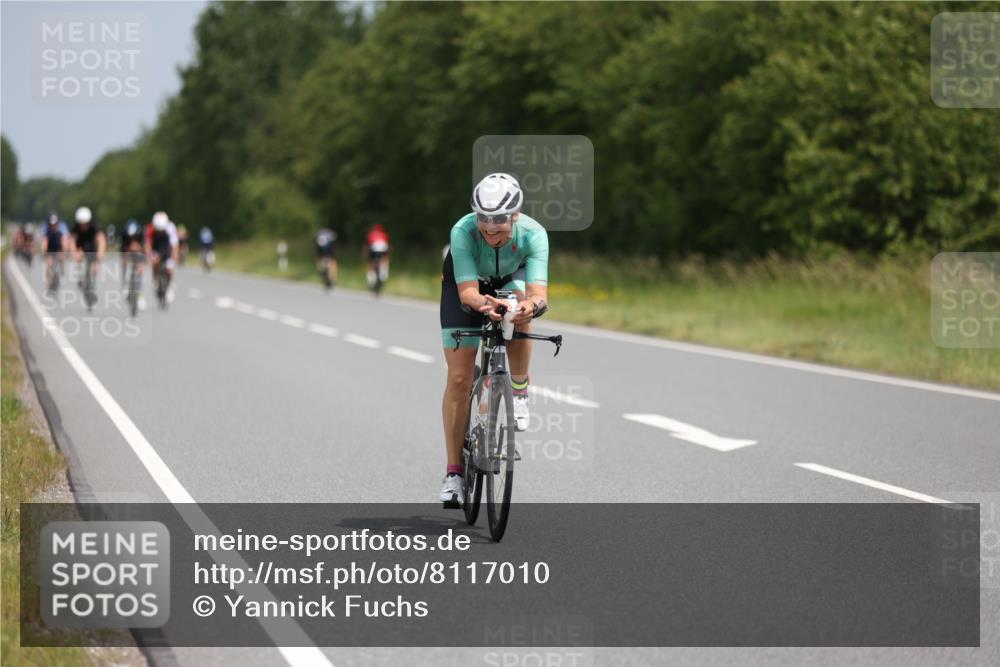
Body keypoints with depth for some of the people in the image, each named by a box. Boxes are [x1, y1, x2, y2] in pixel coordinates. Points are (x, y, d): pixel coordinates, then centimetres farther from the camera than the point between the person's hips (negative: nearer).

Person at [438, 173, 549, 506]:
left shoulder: (533, 234, -36)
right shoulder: (463, 231, -38)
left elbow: (539, 293, -45)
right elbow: (468, 291, -42)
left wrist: (533, 305, -68)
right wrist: (483, 304, -64)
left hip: (510, 277, 1)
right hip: (466, 283, -1)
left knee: (520, 306, -36)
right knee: (459, 378, -8)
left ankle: (519, 394, -12)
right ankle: (454, 472, 1)